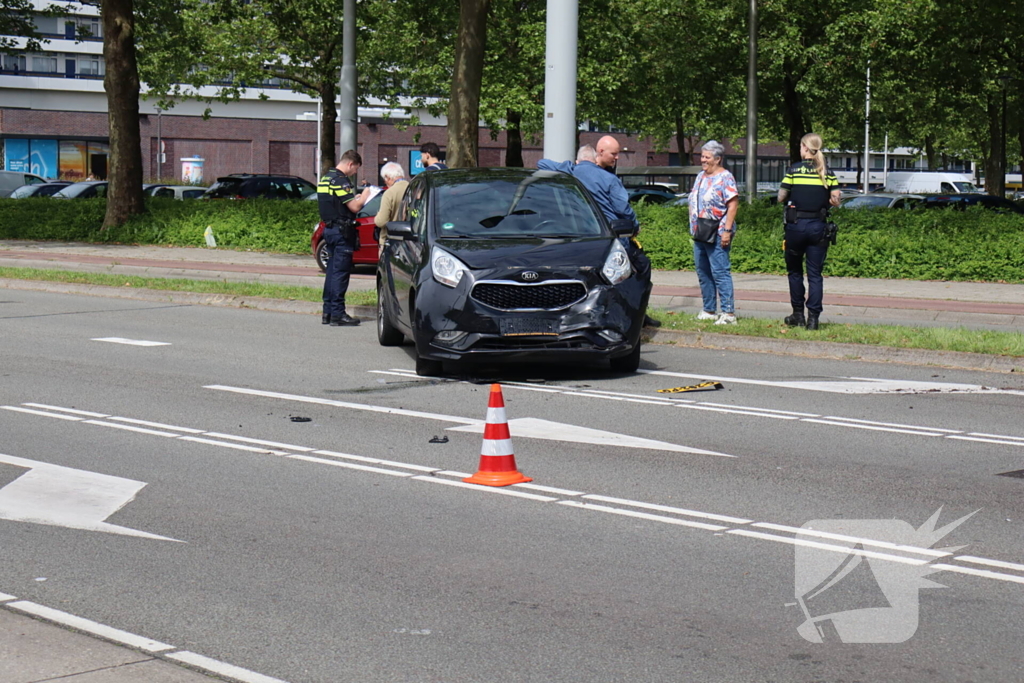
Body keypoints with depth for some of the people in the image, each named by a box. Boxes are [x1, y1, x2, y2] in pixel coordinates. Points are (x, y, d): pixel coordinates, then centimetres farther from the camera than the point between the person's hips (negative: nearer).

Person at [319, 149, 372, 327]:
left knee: (332, 271, 14)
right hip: (342, 231, -10)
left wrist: (356, 198, 15)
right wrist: (364, 196, -2)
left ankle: (327, 312, 16)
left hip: (329, 228, 10)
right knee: (340, 272, -6)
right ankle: (337, 314, -6)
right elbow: (354, 207, -20)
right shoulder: (340, 180, -16)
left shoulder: (325, 178, 14)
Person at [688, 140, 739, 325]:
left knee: (720, 273, -9)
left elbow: (733, 205, -14)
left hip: (717, 235, -9)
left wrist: (727, 231, -20)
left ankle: (728, 313, -8)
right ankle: (709, 311, 19)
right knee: (703, 273, 11)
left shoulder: (725, 178, -9)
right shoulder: (701, 176, 16)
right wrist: (694, 228, 18)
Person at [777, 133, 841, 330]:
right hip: (818, 226, 2)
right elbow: (836, 201, 0)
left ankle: (798, 315, 17)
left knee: (795, 271, 14)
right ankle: (813, 318, -2)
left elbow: (781, 198, -4)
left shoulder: (794, 170, -6)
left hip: (796, 225, -2)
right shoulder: (827, 172, 1)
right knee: (815, 273, 5)